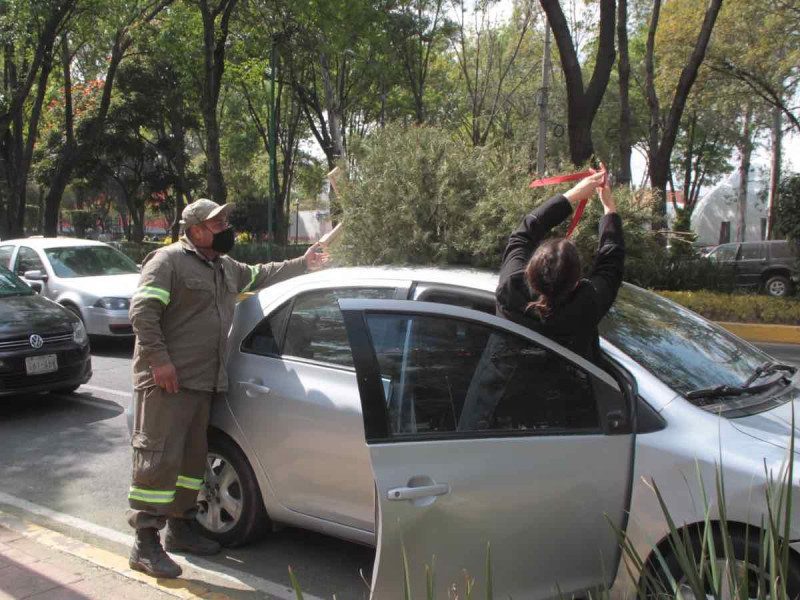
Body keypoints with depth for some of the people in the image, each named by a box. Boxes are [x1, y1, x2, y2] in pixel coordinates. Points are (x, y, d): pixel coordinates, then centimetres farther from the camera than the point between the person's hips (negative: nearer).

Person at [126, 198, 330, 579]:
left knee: (192, 458, 15)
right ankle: (145, 544, -2)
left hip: (201, 383, 9)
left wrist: (302, 264, 29)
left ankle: (180, 527, 28)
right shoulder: (168, 261, -8)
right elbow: (142, 311, -15)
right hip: (167, 381, -9)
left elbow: (261, 275, 34)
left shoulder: (226, 268, 20)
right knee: (160, 458, -9)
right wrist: (159, 359, -21)